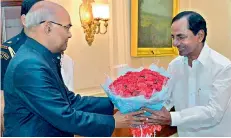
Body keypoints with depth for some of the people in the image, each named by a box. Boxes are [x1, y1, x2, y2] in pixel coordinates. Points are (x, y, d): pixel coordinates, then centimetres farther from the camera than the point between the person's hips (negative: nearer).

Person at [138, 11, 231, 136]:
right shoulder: (174, 65, -2)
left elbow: (214, 112, -27)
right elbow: (166, 99, -3)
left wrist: (171, 118, -35)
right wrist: (147, 112, -23)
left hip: (214, 134, -4)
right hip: (184, 133, 5)